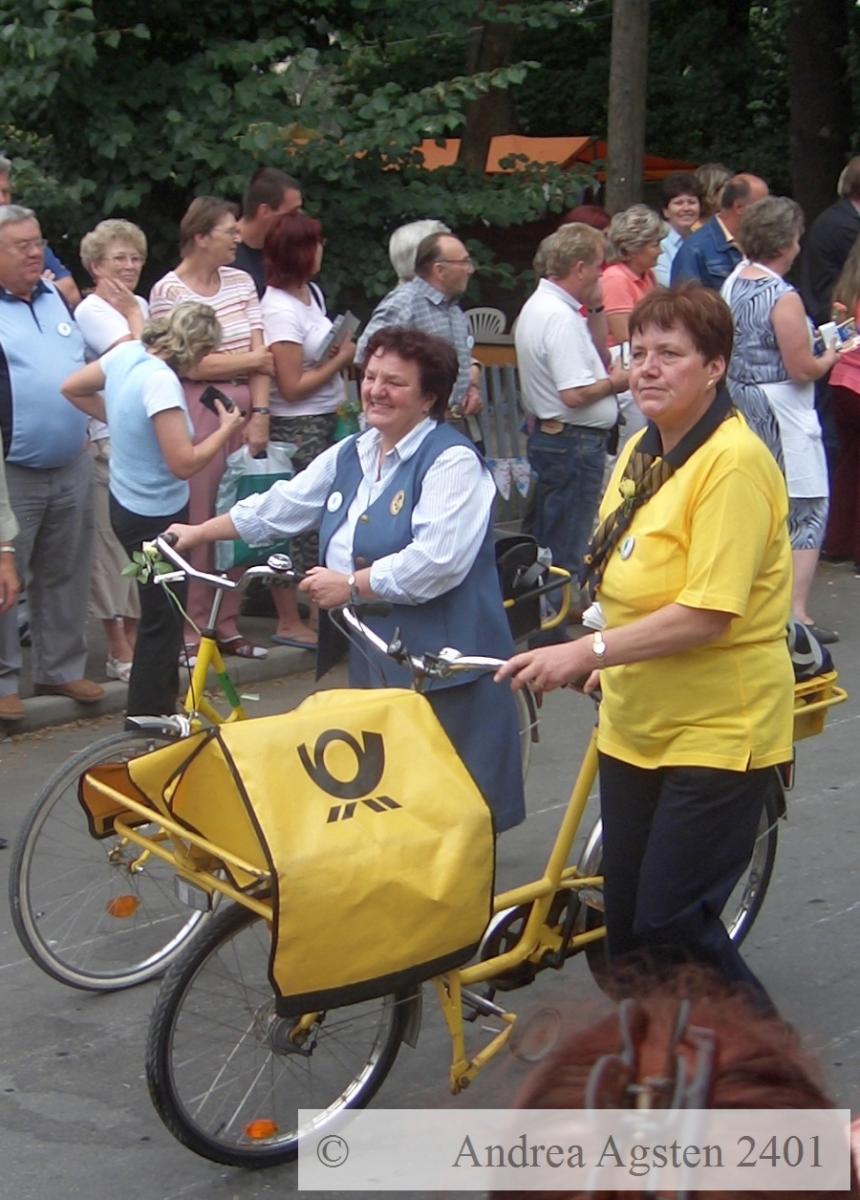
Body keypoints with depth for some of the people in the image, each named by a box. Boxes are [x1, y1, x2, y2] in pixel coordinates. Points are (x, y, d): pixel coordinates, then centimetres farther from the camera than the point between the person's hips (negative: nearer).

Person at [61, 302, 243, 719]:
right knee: (163, 621, 2)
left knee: (162, 611, 21)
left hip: (126, 503, 9)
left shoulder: (125, 353, -3)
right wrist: (226, 428, -14)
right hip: (156, 517, -9)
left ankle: (161, 707, 33)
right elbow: (184, 463, -28)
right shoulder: (161, 380, -28)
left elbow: (72, 388, 13)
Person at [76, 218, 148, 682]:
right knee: (113, 544, -3)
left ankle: (135, 640, 17)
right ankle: (119, 652, 2)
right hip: (109, 442, -7)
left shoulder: (140, 305, 16)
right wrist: (131, 313, -5)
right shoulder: (91, 311, -7)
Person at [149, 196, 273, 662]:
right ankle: (191, 633, 5)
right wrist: (252, 360, 0)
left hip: (244, 408, 5)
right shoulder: (168, 291, -5)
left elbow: (260, 355, 6)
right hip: (196, 410, -5)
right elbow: (191, 364, -10)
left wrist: (260, 412, -5)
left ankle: (228, 626, 16)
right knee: (196, 522, -2)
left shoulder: (241, 282, 11)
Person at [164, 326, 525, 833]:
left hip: (437, 660, -8)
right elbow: (278, 507, 22)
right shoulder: (350, 455, 14)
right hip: (371, 652, 8)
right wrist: (198, 533, 23)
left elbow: (437, 561, -24)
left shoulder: (452, 462, -13)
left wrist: (351, 585, -18)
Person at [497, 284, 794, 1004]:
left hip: (718, 730, -8)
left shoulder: (734, 462, -19)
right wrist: (611, 661, 13)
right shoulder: (642, 451, 8)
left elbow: (709, 613, -26)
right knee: (626, 918, 12)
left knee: (673, 923, -8)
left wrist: (588, 651, -25)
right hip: (636, 724, 8)